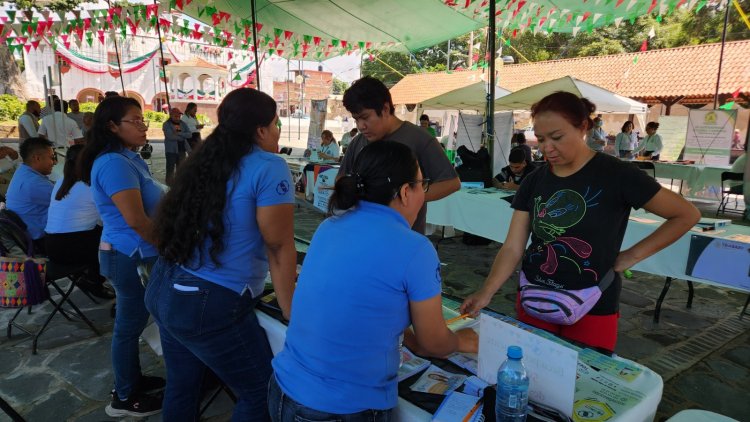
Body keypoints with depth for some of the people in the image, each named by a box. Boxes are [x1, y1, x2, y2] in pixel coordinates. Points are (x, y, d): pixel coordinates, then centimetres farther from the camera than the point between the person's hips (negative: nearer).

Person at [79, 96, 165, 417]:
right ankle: (124, 399, 22)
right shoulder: (114, 164, -23)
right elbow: (136, 220, -27)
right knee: (130, 325, 5)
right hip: (131, 257, -10)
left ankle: (133, 380, 38)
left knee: (133, 322, 21)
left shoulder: (127, 158, 10)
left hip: (135, 254, 10)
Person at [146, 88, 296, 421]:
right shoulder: (269, 168, -14)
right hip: (210, 305, -9)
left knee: (181, 386, 25)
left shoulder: (204, 159, 11)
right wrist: (291, 313, -5)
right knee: (262, 394, 10)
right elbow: (279, 249, -13)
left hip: (164, 290, 9)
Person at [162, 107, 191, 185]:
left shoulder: (183, 124, 11)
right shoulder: (166, 124, -3)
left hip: (182, 150, 5)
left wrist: (179, 133, -14)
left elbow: (190, 134, -1)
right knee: (170, 169, -4)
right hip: (171, 150, -5)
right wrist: (183, 137, -7)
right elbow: (170, 136, -17)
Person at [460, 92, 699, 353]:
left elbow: (687, 215, -3)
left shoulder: (616, 174, -11)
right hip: (533, 304, 4)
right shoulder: (534, 181, -1)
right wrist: (486, 292, -18)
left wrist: (633, 255, -8)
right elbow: (513, 247, -5)